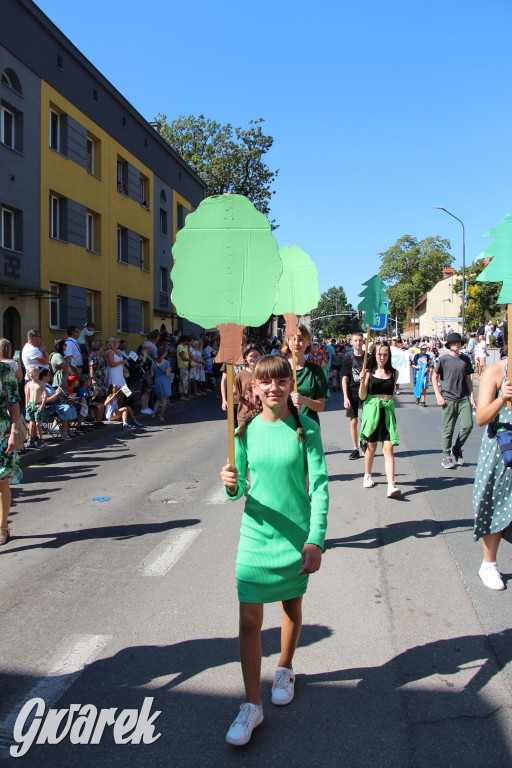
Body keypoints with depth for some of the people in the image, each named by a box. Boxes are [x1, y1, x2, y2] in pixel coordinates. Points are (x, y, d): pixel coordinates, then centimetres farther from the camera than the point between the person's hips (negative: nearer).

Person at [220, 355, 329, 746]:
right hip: (256, 533, 1)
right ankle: (252, 706, 16)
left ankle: (285, 669, 46)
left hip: (296, 533, -1)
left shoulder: (305, 429, -10)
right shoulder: (247, 430, -4)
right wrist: (231, 485, -21)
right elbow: (239, 489, 2)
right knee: (249, 619, 0)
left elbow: (320, 486, -11)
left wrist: (315, 541, -17)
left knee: (292, 605, 19)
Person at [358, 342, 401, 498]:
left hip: (387, 411, 1)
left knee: (388, 448, -8)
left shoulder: (394, 373, 6)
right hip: (371, 410, -1)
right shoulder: (369, 372, 0)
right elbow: (362, 396, -4)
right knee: (371, 446, 10)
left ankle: (391, 486, -13)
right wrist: (363, 380, -15)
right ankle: (367, 475, 35)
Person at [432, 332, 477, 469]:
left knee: (468, 425, -8)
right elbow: (435, 377, 3)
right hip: (448, 399, -3)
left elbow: (468, 379, 16)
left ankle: (456, 449, 16)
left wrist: (472, 396, 9)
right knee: (448, 429, 1)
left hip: (464, 398, 3)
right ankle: (446, 456, 14)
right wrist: (438, 395, -5)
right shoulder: (443, 359, 0)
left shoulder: (465, 360, 10)